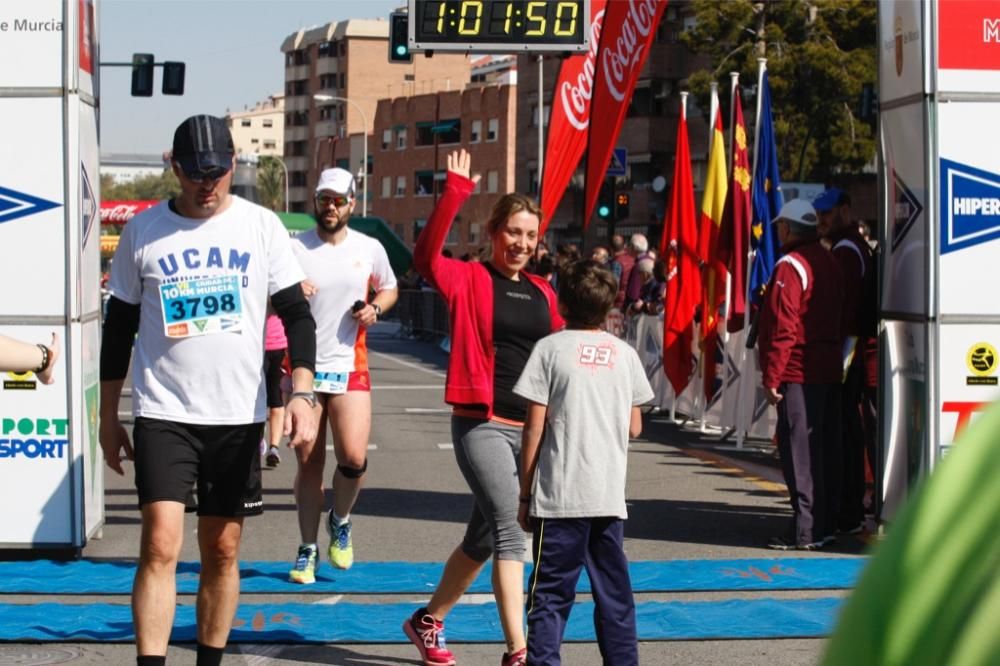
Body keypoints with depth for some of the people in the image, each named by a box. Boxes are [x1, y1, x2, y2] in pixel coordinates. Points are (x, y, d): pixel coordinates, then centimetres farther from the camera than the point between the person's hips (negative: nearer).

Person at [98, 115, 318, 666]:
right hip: (163, 414, -1)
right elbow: (120, 326, 8)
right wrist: (108, 417, 8)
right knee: (161, 545, -13)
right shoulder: (142, 231, 1)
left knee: (222, 551, 8)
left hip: (239, 415, 1)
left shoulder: (261, 226, 1)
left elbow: (296, 314, 0)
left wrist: (302, 394, -13)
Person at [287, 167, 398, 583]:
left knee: (354, 457, -13)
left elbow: (389, 288, 20)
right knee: (308, 462, 3)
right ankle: (307, 549, 16)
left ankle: (340, 521, 17)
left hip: (350, 367, 1)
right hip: (305, 366, 0)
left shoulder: (370, 249, 4)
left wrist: (375, 308, -1)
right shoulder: (295, 248, -1)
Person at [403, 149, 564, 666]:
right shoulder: (469, 280, -5)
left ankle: (428, 621, 35)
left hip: (532, 427, 6)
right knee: (509, 531, -15)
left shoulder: (542, 293, 11)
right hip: (482, 425, -6)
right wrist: (455, 194, -32)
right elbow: (425, 257, -24)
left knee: (484, 537, 16)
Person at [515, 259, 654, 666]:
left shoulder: (551, 348, -4)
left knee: (550, 592, 0)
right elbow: (634, 428, 11)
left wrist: (525, 494, 1)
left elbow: (535, 428, -5)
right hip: (610, 495, 4)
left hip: (560, 495, -3)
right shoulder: (625, 353, 7)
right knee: (613, 591, 11)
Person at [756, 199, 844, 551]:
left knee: (799, 449, -7)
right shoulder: (829, 262, 14)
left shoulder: (790, 266, -14)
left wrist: (772, 376, -15)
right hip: (830, 370, 9)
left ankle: (806, 530, -9)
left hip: (800, 373, -9)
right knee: (825, 447, 12)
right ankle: (825, 523, 18)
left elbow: (782, 326, -18)